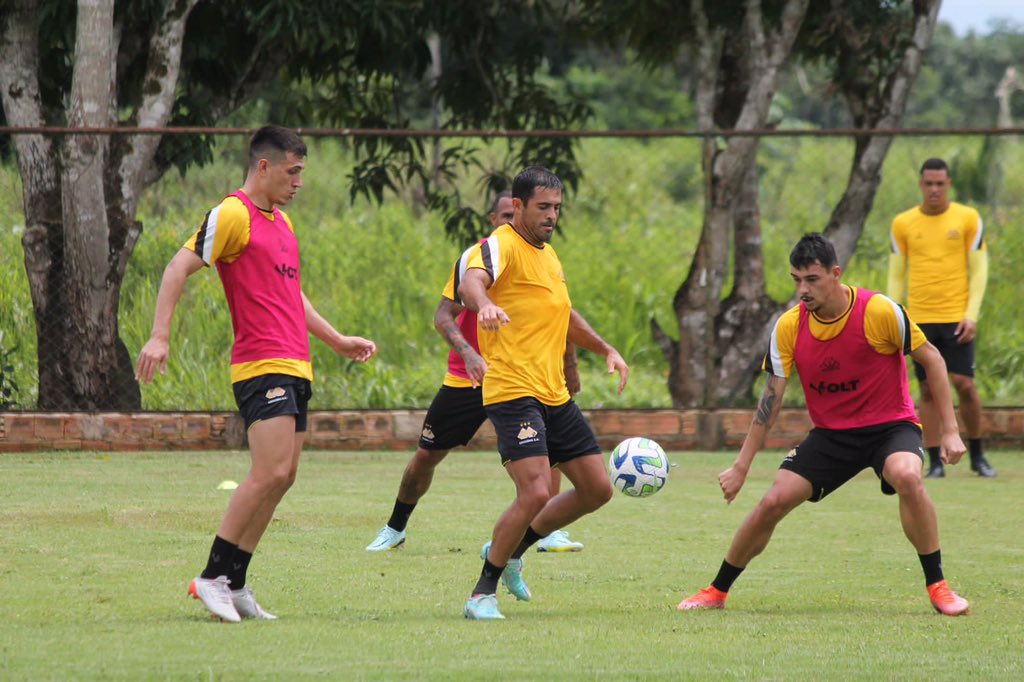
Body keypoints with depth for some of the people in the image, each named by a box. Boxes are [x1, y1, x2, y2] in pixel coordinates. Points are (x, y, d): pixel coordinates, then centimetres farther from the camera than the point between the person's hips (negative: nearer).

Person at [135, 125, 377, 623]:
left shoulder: (281, 222, 21)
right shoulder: (232, 215, -8)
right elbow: (178, 269, -12)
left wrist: (337, 341, 32)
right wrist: (160, 335, -22)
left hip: (294, 368, 9)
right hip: (262, 366, -9)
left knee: (281, 478, 6)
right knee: (271, 472, -17)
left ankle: (234, 584, 11)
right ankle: (212, 577, -10)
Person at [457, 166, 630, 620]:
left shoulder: (548, 254, 18)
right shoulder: (502, 247, -11)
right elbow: (471, 283, -34)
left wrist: (606, 350, 27)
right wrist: (484, 304, -56)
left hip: (555, 395, 9)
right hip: (513, 392, -9)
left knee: (597, 488, 9)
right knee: (536, 493, -21)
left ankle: (511, 551, 26)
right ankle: (482, 594, -7)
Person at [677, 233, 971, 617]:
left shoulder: (879, 311, -19)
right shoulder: (789, 327, -9)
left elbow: (932, 360, -6)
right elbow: (771, 398, -1)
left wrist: (950, 430, -9)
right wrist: (741, 467, -2)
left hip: (890, 425, -3)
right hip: (830, 433, 3)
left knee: (907, 477, -35)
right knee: (772, 503, -10)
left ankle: (937, 586, -19)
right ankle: (716, 592, 10)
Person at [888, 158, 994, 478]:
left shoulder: (968, 219, 2)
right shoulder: (903, 224, 6)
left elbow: (979, 271, 2)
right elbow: (896, 275, 10)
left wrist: (971, 316, -7)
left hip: (956, 319, -1)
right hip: (920, 320, 1)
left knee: (964, 385, -7)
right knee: (928, 390, 0)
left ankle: (977, 455, 11)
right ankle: (935, 462, 4)